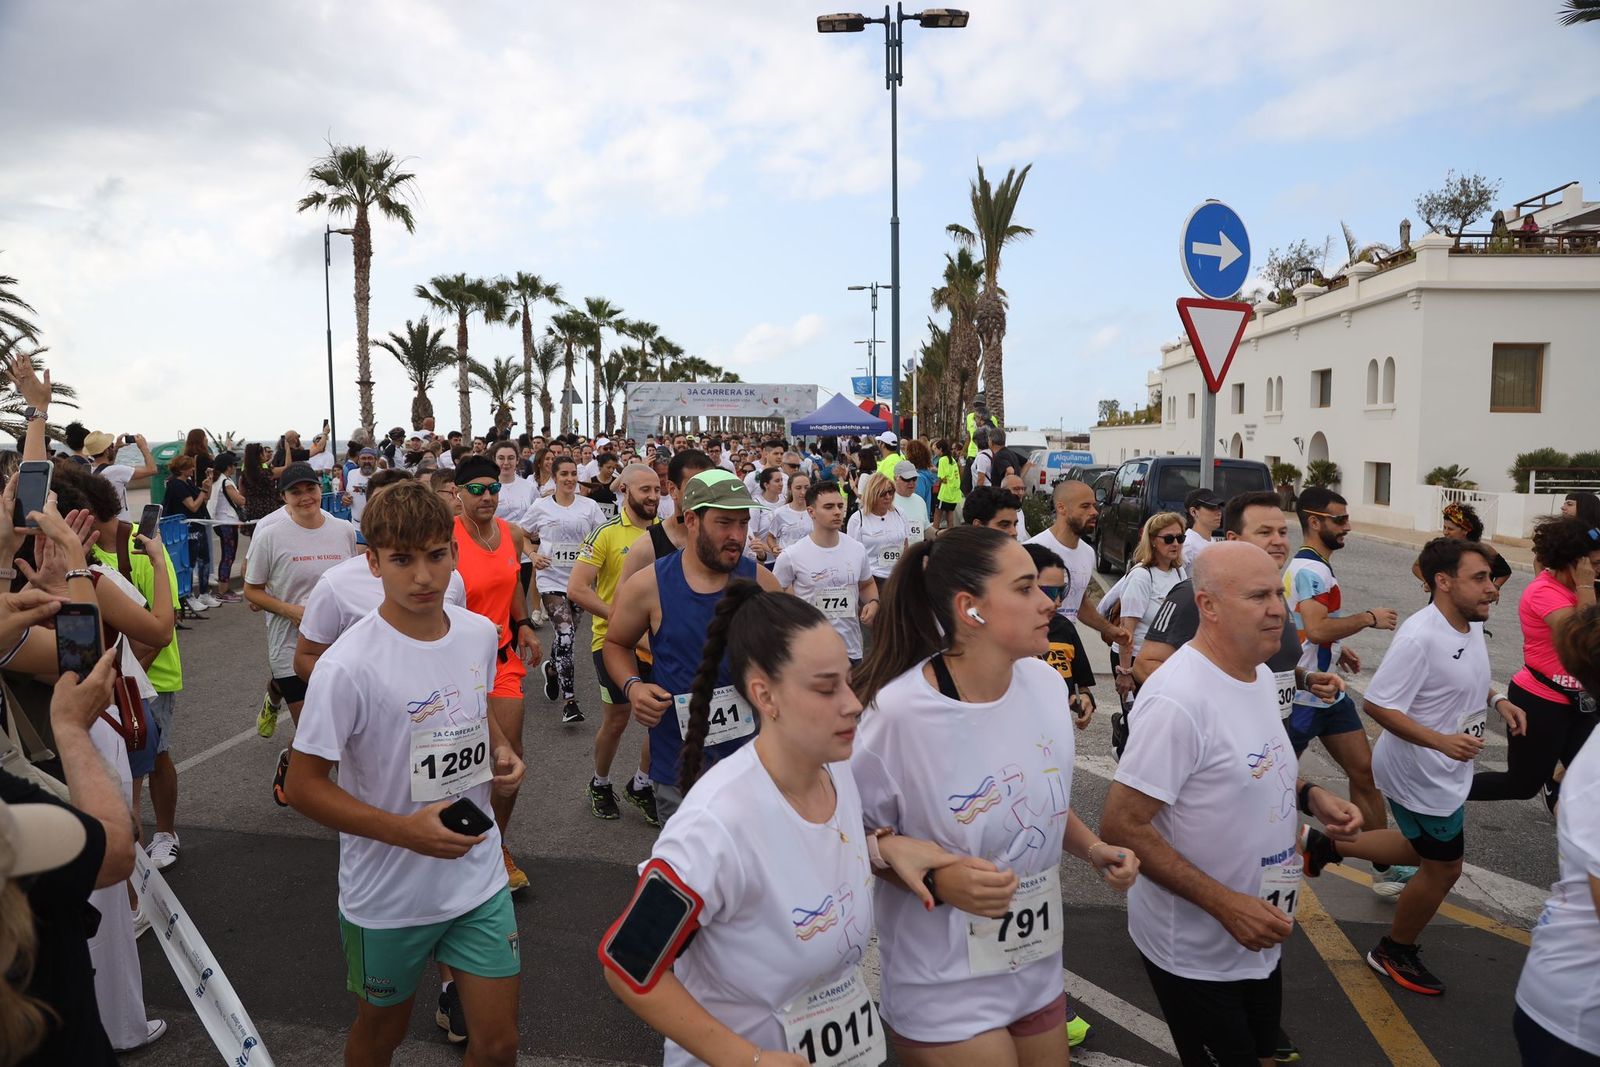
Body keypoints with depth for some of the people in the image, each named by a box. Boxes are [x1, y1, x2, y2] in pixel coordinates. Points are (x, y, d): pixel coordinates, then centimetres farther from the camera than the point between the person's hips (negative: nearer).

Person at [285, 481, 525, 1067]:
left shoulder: (481, 633, -5)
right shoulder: (348, 665, -22)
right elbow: (304, 786, -15)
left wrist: (503, 751, -4)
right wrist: (406, 831, -25)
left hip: (479, 879, 4)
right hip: (387, 899, -3)